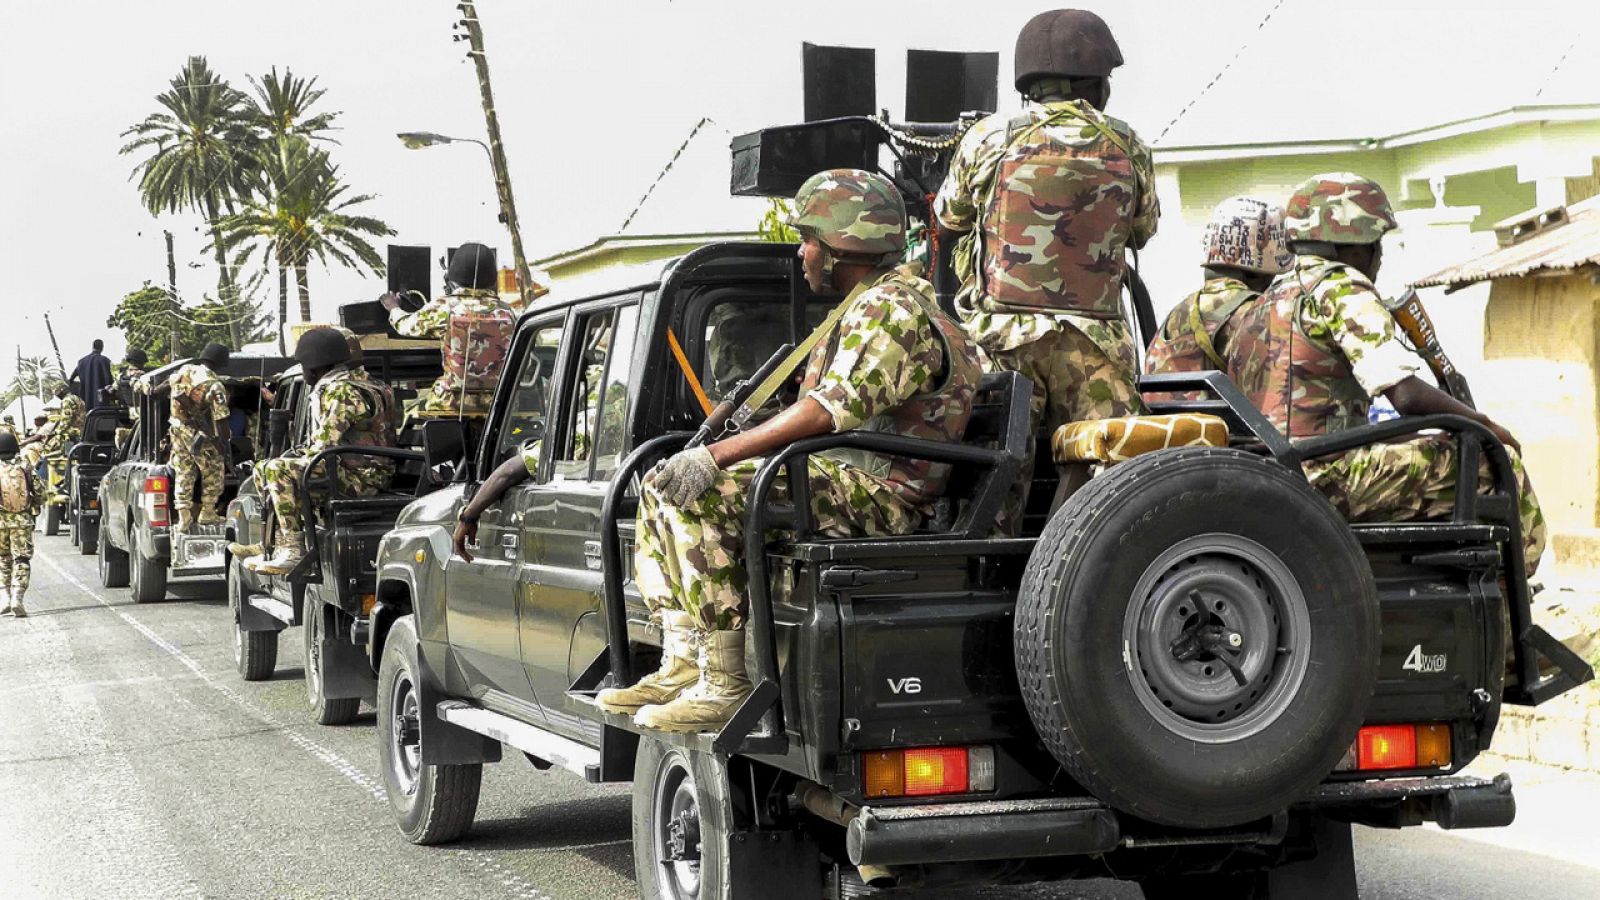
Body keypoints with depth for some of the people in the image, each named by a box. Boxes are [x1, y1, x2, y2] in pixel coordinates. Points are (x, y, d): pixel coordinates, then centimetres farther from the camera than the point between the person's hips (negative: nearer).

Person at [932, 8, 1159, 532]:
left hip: (1000, 337, 0)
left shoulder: (987, 140, 0)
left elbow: (947, 221, 14)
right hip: (1093, 346, 0)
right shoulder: (1126, 149, 2)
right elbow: (1142, 232, 18)